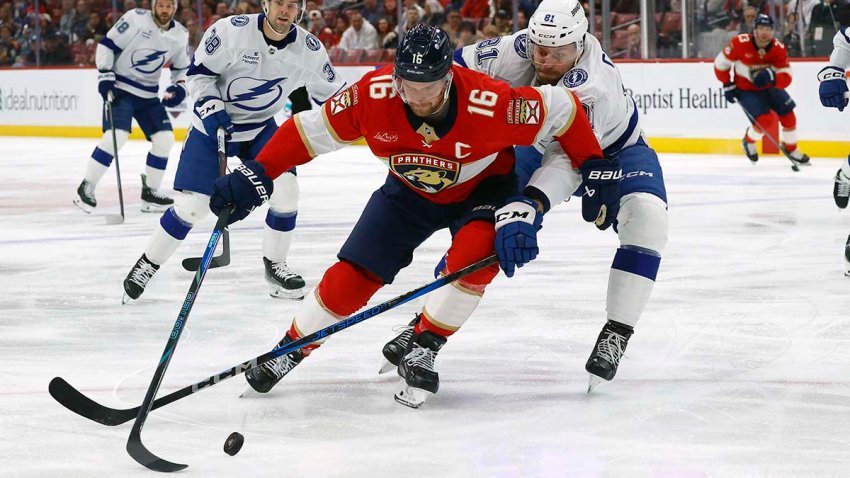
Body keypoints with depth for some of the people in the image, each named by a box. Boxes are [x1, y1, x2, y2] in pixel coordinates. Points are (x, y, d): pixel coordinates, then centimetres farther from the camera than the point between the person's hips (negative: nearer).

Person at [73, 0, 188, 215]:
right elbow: (106, 45, -11)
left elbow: (182, 67, 16)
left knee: (164, 138, -4)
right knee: (116, 135, -21)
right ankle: (87, 187, -11)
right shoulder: (136, 19, -15)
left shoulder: (180, 35, 2)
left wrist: (179, 87, -2)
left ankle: (150, 192, 9)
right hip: (120, 87, -6)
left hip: (148, 95, 6)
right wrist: (105, 75, -18)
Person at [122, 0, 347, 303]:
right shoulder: (231, 31, -22)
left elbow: (331, 92, 2)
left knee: (285, 190, -13)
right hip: (214, 123, -3)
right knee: (190, 205, -8)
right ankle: (147, 265, 10)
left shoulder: (309, 49, -12)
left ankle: (275, 265, 9)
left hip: (261, 129, 3)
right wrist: (209, 104, -23)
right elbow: (199, 71, -10)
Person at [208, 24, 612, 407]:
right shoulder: (374, 94, -30)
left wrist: (593, 166, -15)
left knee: (475, 254, -31)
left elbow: (562, 109, -24)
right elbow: (311, 130, -18)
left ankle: (421, 350, -11)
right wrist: (256, 175, -23)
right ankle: (290, 351, 20)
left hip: (481, 187, -2)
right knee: (351, 278, -4)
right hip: (410, 191, 2)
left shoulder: (490, 103, -37)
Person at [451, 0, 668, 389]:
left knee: (647, 218, -30)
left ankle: (615, 335, -25)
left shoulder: (594, 87, -42)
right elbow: (459, 68, -10)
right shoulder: (517, 49, -27)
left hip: (615, 149, -4)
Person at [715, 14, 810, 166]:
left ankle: (790, 148, 23)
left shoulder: (779, 48, -18)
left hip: (769, 86, 4)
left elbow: (786, 78, -22)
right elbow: (721, 63, -13)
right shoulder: (740, 43, -27)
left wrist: (772, 77, -42)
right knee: (764, 120, -18)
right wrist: (728, 85, -10)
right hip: (745, 89, -4)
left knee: (788, 114, -1)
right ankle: (748, 141, 15)